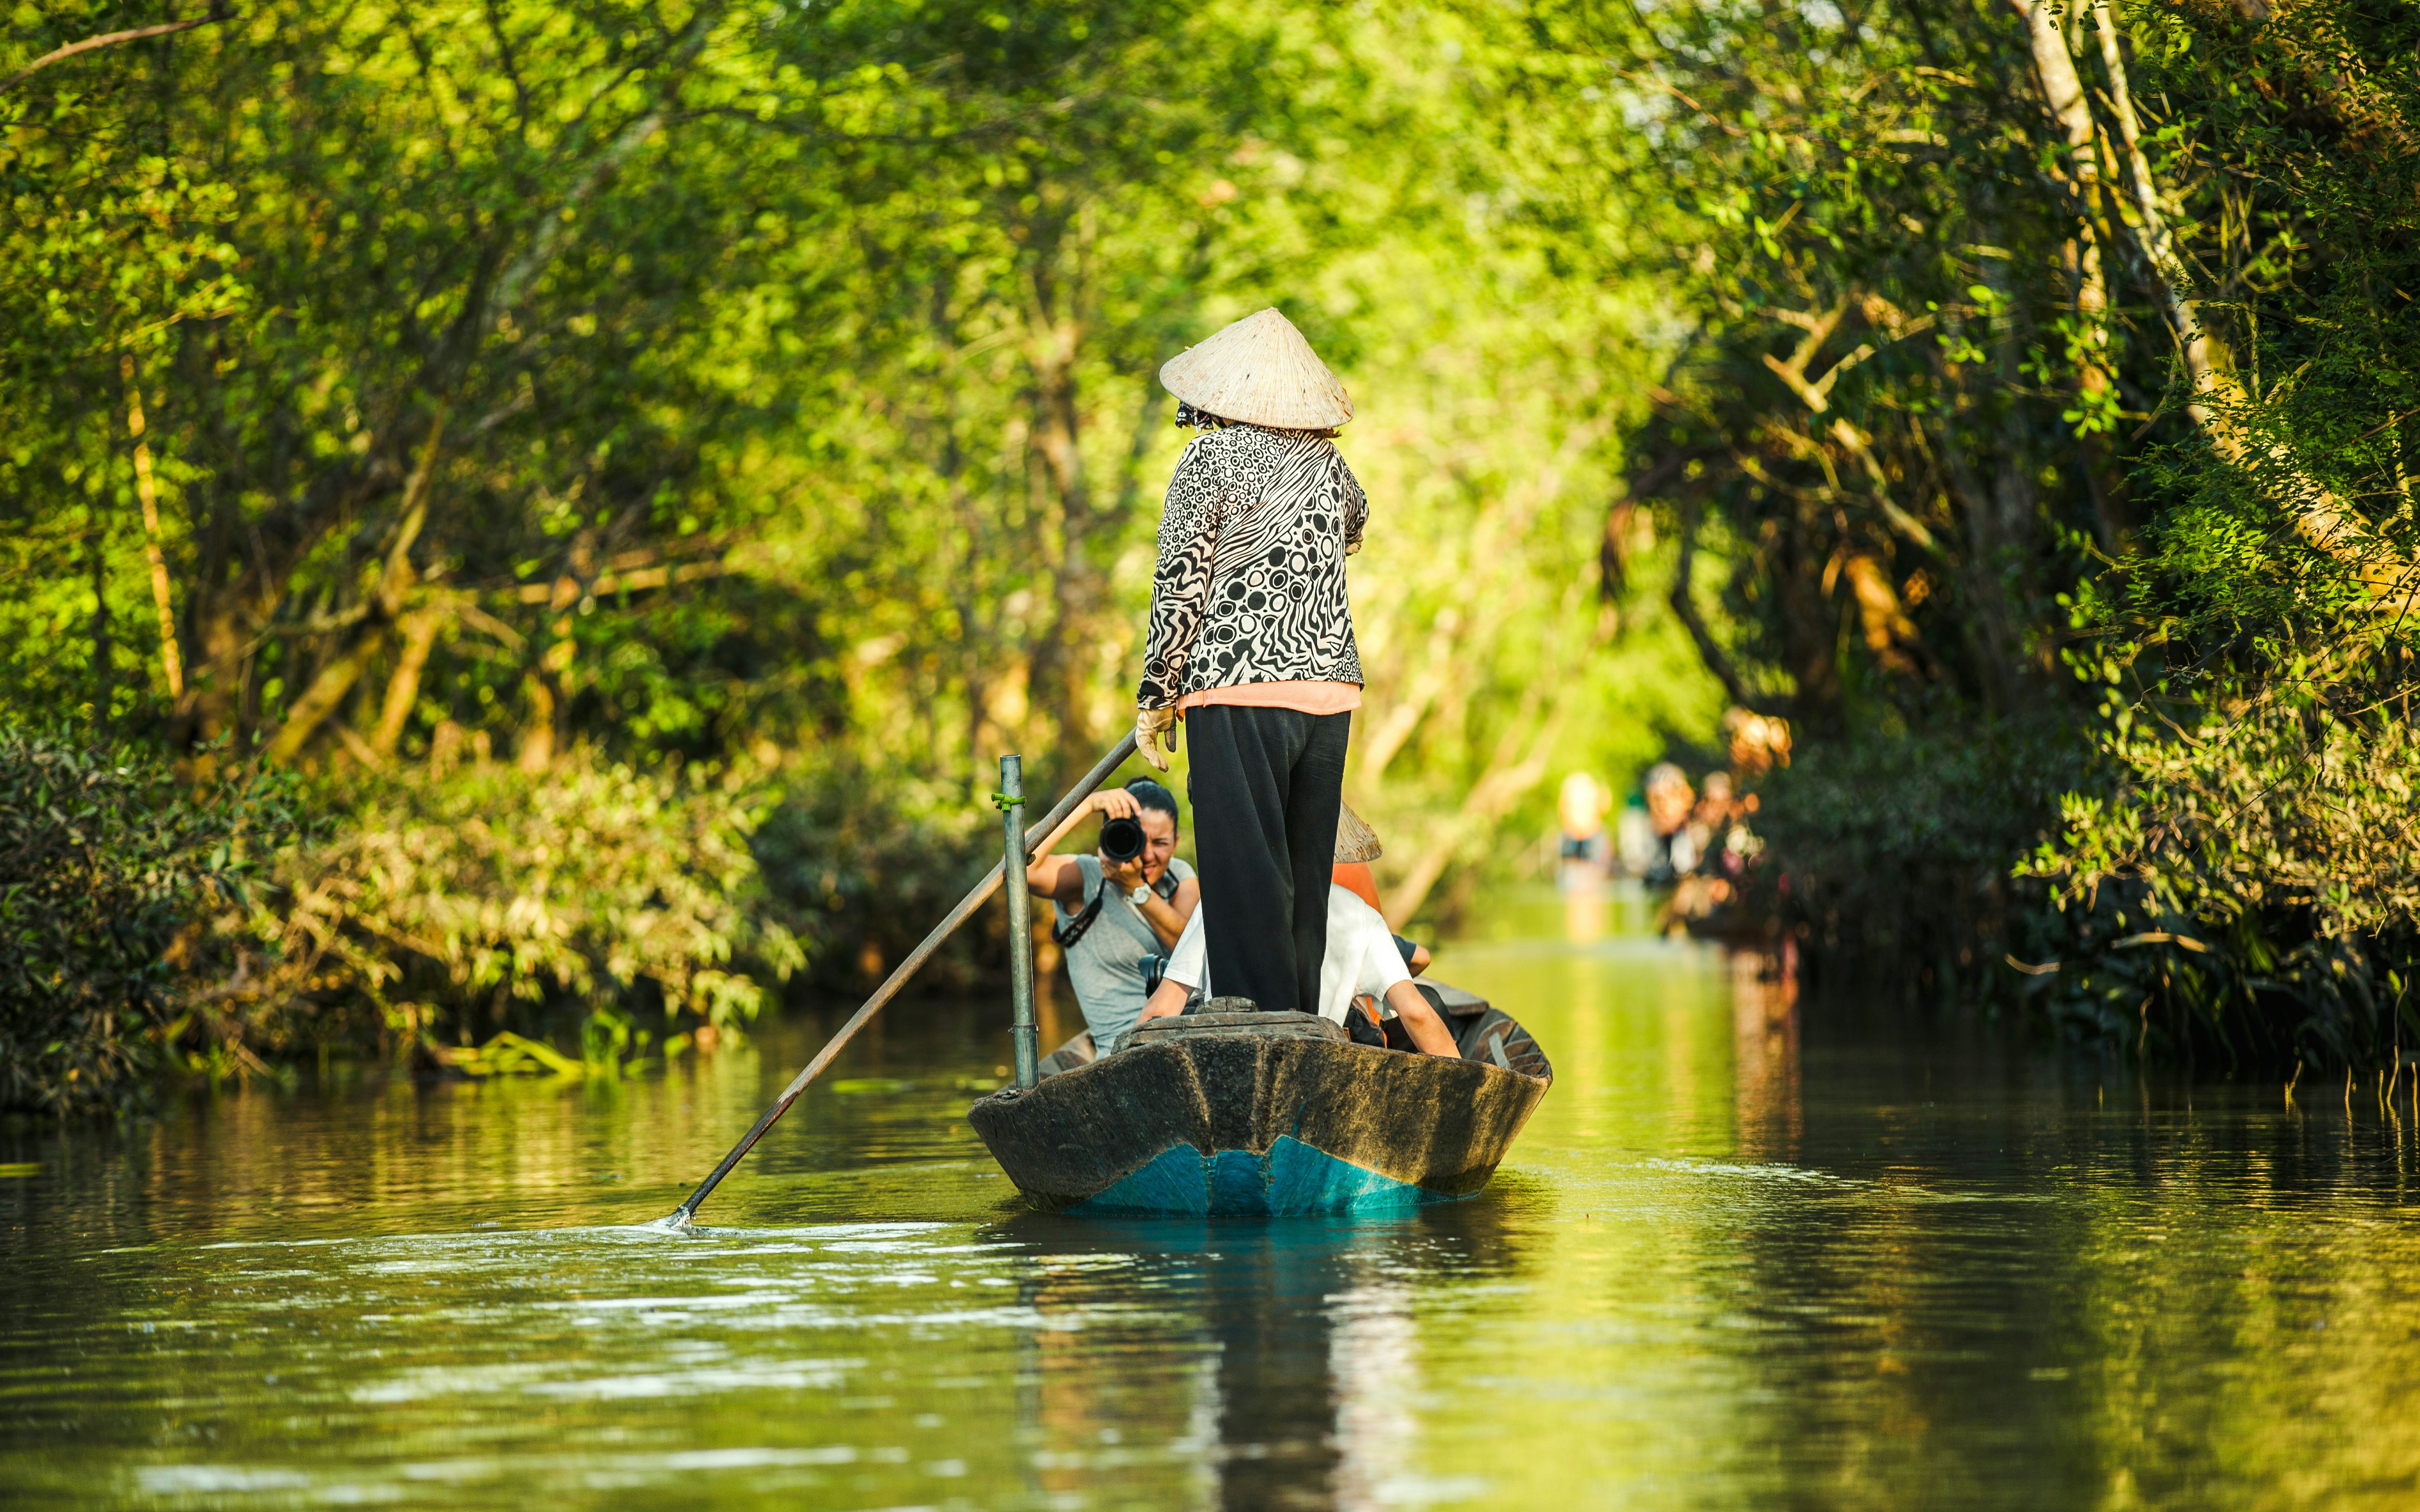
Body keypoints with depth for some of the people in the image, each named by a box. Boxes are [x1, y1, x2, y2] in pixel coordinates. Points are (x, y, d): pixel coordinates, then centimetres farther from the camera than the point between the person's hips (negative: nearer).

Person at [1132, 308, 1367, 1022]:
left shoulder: (1211, 459, -4)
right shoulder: (1329, 462, 12)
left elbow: (1179, 586, -6)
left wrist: (1154, 700, -1)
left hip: (1238, 691, -5)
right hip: (1330, 687, 5)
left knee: (1246, 881, -5)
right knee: (1306, 880, 10)